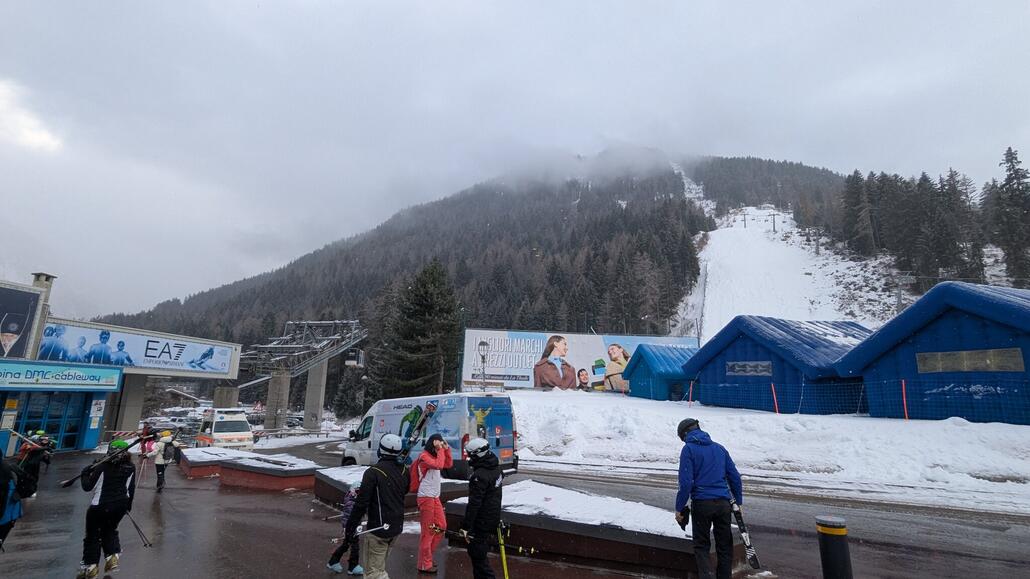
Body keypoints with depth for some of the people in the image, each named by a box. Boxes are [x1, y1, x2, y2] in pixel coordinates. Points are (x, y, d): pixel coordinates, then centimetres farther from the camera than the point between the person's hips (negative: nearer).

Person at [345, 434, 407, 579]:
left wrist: (350, 528, -8)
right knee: (379, 566, 26)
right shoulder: (403, 471, -1)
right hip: (397, 527, 7)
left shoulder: (373, 472, -20)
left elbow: (361, 503, -18)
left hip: (378, 529, -7)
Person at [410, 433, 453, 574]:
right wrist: (441, 450, -22)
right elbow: (439, 465, -31)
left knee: (441, 526, 14)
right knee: (428, 531, -3)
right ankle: (424, 565, 8)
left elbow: (449, 464, 17)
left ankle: (427, 556, 27)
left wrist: (446, 449, 6)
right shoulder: (424, 456, -16)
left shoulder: (434, 455, 12)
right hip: (426, 498, -9)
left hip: (435, 497, 9)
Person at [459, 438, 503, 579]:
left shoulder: (479, 476, -25)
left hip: (482, 521, -9)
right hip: (493, 518, 9)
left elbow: (474, 504, -26)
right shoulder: (496, 467, 3)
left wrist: (466, 526, -20)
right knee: (480, 551, 22)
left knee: (477, 553, 1)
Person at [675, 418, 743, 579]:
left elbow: (686, 482, -12)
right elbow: (734, 476, 12)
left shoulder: (688, 449, -5)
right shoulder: (719, 448, 11)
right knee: (725, 546, 16)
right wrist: (738, 502, 21)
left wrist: (679, 508, -5)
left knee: (701, 546, 9)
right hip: (723, 503, 5)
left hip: (701, 504, -4)